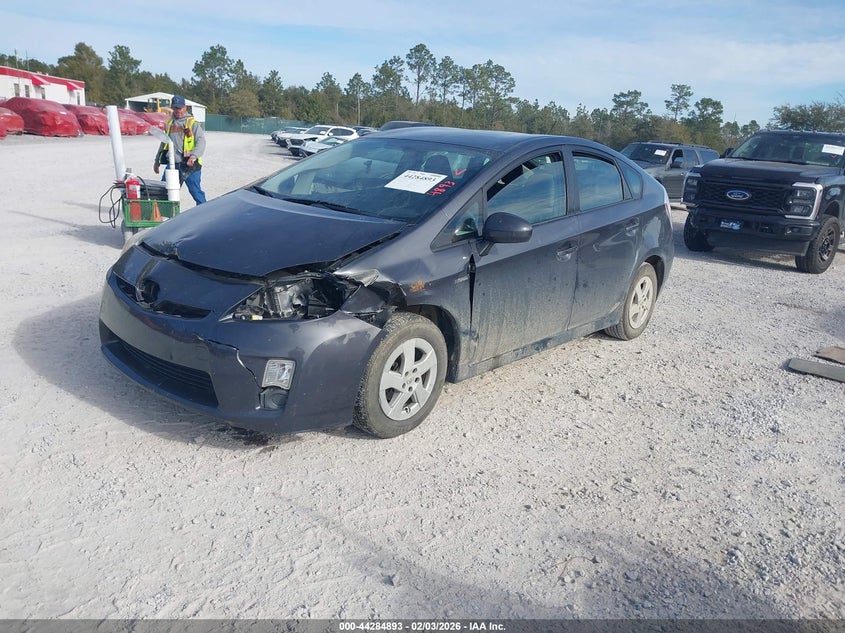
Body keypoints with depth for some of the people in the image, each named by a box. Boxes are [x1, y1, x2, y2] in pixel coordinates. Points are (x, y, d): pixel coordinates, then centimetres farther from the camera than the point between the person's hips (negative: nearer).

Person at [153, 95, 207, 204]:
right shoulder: (169, 122, 17)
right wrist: (157, 160, 28)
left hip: (189, 164, -6)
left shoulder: (192, 122, -1)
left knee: (195, 191, -4)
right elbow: (164, 143, 26)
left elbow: (201, 141, -13)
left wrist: (194, 156, -30)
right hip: (172, 163, 6)